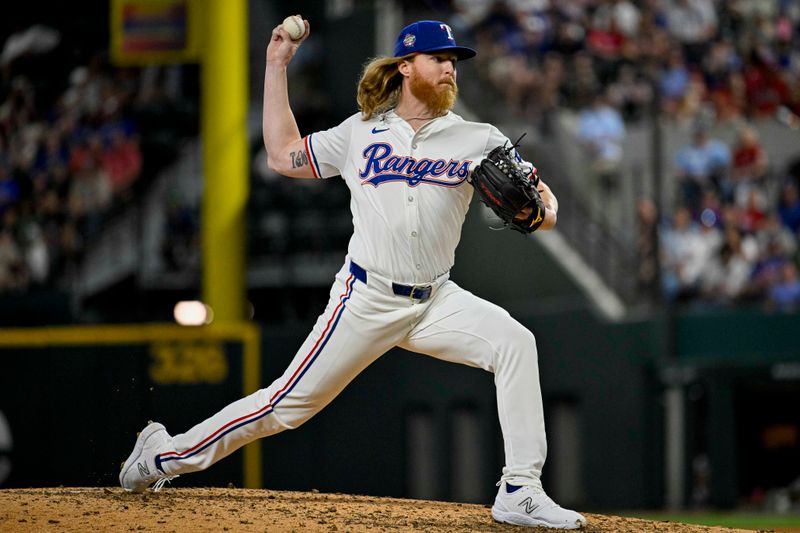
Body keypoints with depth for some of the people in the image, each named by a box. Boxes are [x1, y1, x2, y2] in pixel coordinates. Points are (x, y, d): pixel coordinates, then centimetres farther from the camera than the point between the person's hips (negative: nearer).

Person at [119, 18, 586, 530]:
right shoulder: (360, 133, 5)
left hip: (436, 302, 2)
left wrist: (540, 212, -26)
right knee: (290, 402, -3)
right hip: (367, 300, -1)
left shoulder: (477, 140, 2)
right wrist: (277, 67, 13)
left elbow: (543, 200, -1)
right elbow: (283, 154, 14)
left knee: (514, 342, -23)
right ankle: (166, 454, 13)